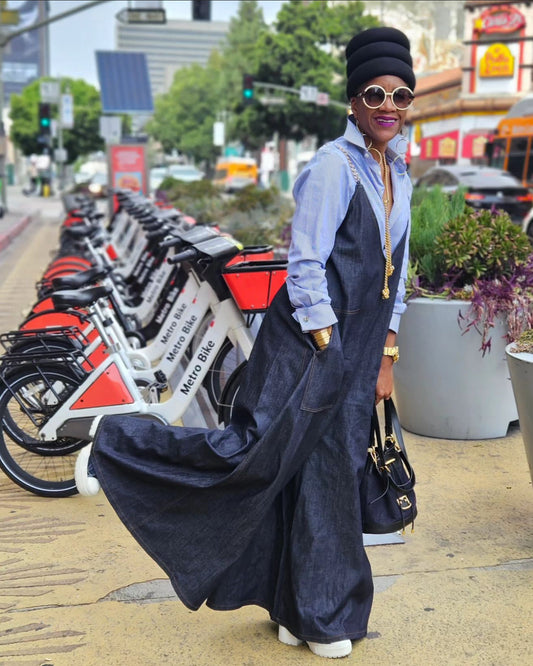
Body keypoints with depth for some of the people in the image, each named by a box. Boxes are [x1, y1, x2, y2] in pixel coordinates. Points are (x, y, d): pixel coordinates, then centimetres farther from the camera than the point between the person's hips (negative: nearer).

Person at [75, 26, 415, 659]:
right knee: (254, 452, -11)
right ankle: (117, 442, 10)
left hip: (356, 351, 8)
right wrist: (328, 355, -16)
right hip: (308, 343, -8)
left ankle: (311, 618, 24)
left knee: (330, 475, 11)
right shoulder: (332, 166, -11)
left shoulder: (397, 174, 15)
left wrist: (384, 358, 13)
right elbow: (305, 267, -15)